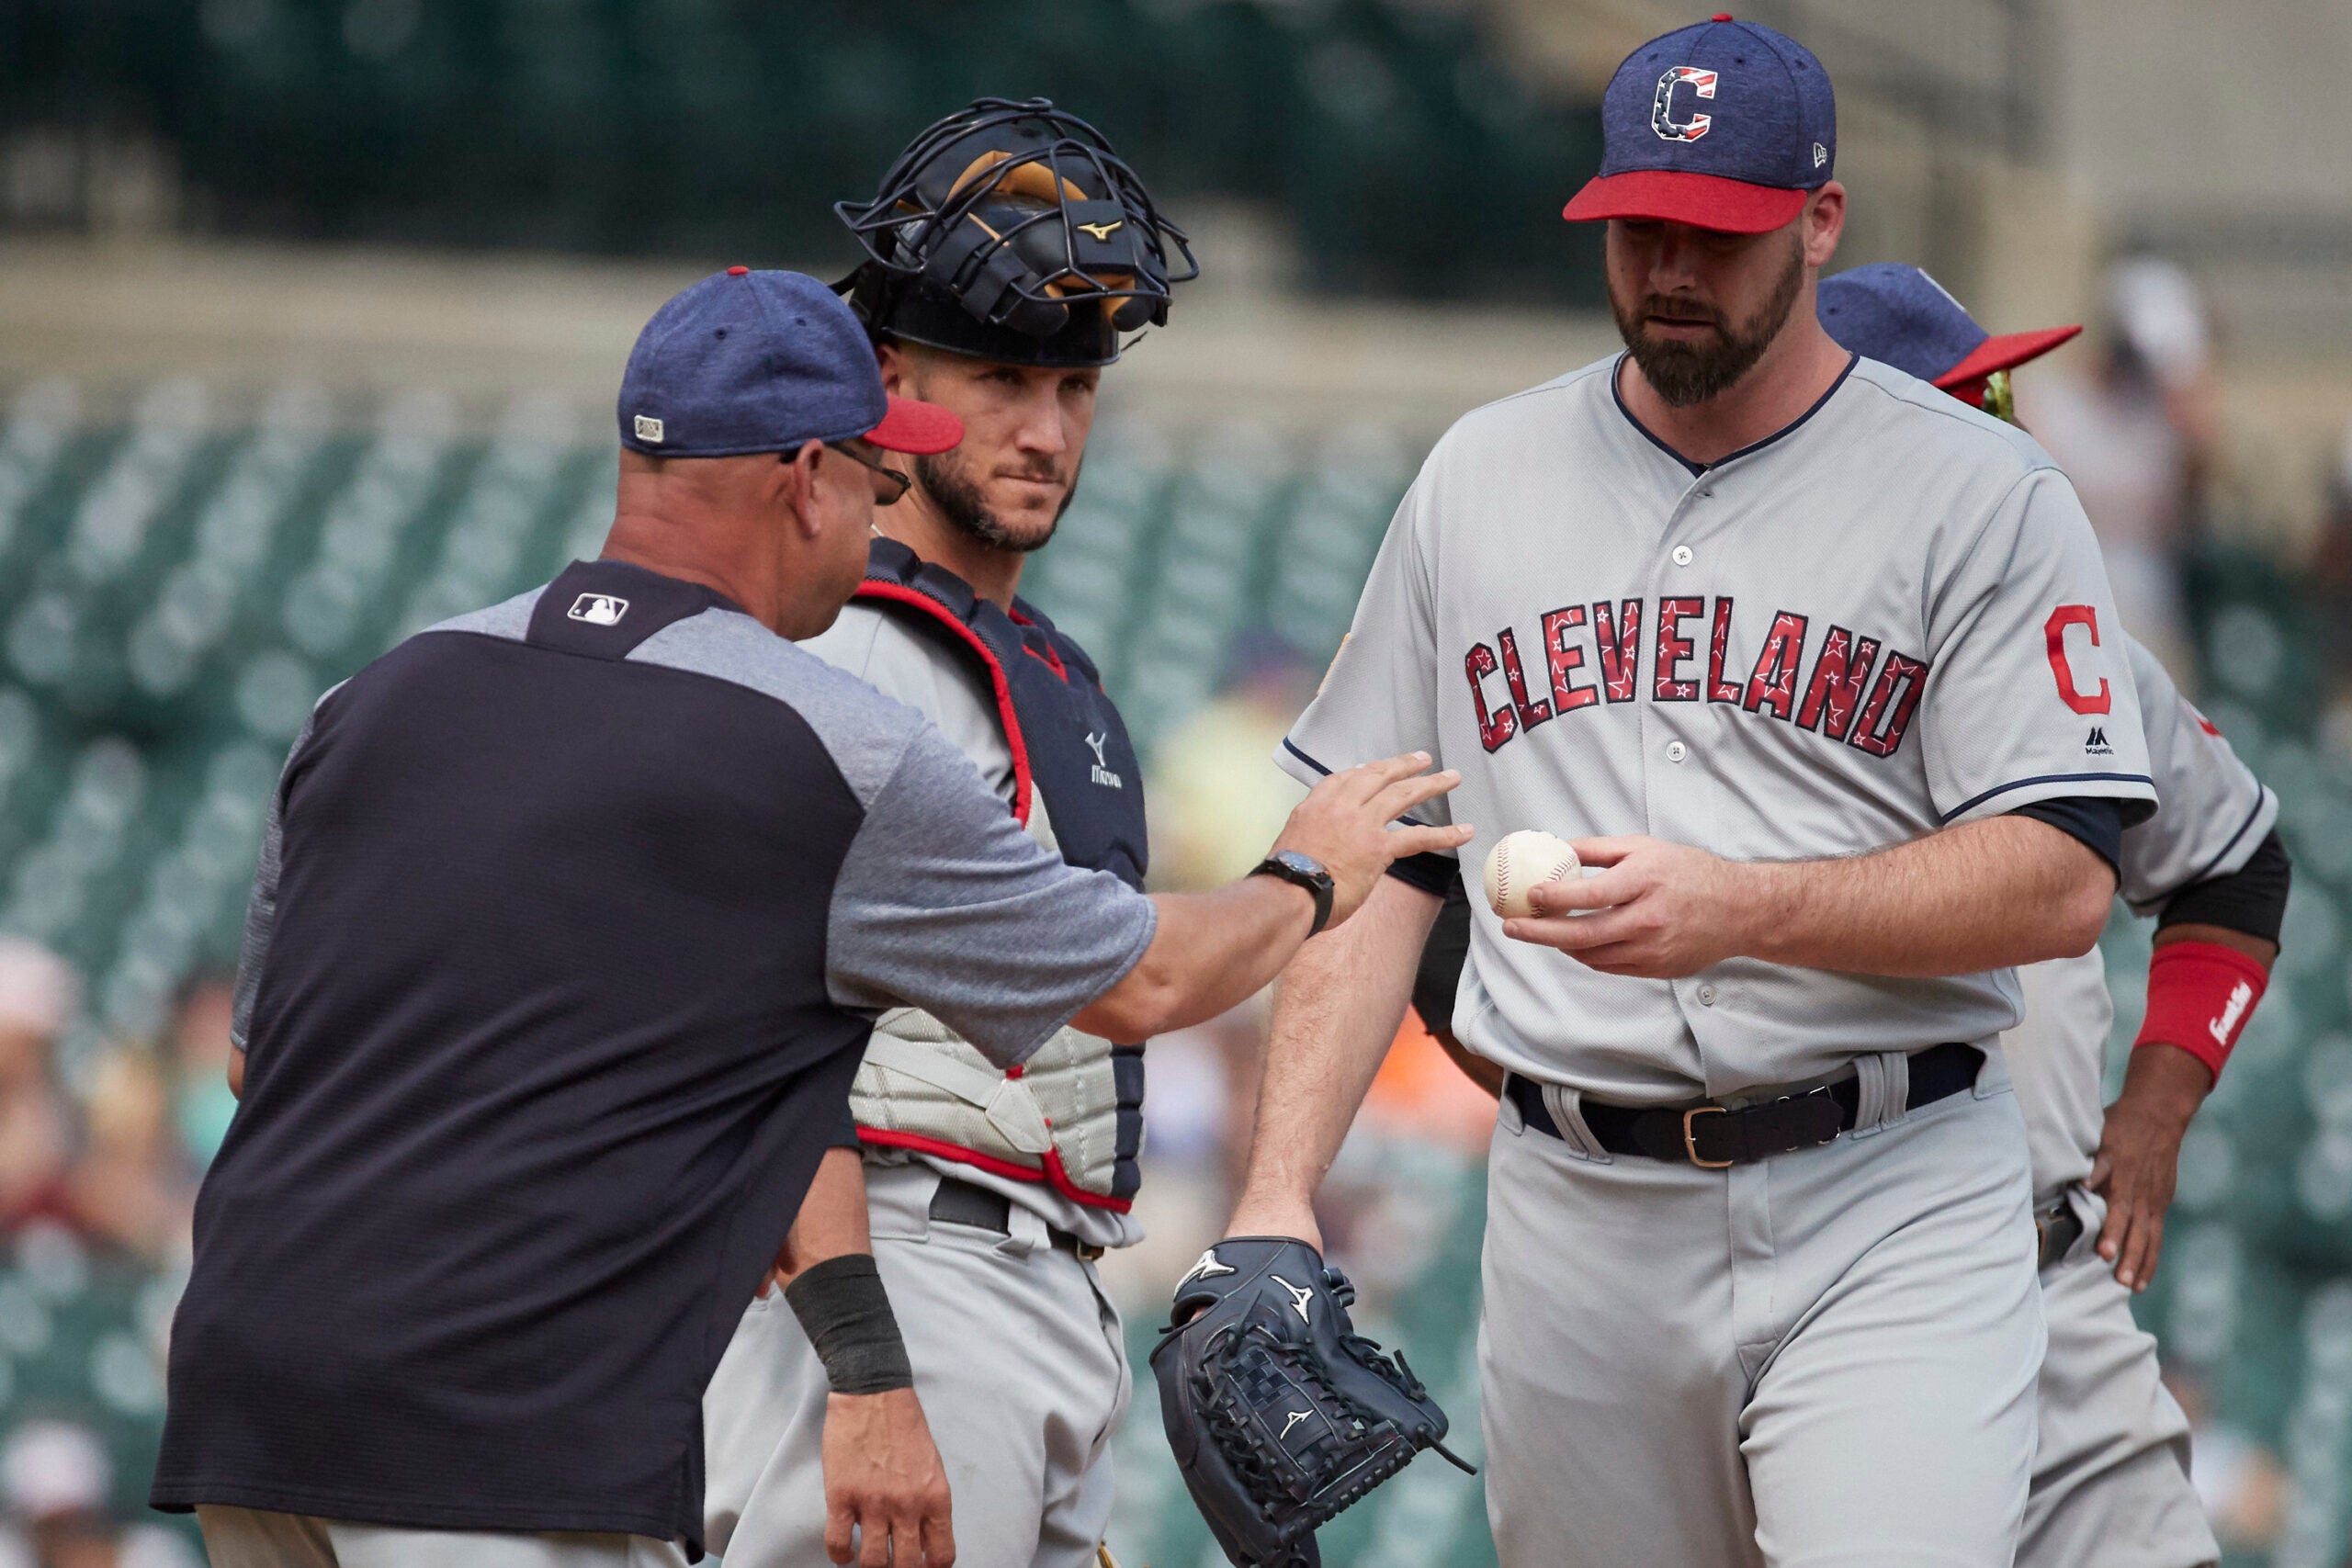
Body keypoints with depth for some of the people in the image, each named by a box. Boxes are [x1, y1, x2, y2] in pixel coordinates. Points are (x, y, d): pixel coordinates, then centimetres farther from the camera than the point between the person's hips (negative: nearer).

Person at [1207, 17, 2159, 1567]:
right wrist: (1280, 1194, 3)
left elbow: (2062, 879, -9)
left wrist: (1741, 909, -22)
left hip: (1893, 1214, -4)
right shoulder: (1480, 479, 13)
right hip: (1576, 1210, 4)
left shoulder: (1983, 494, -1)